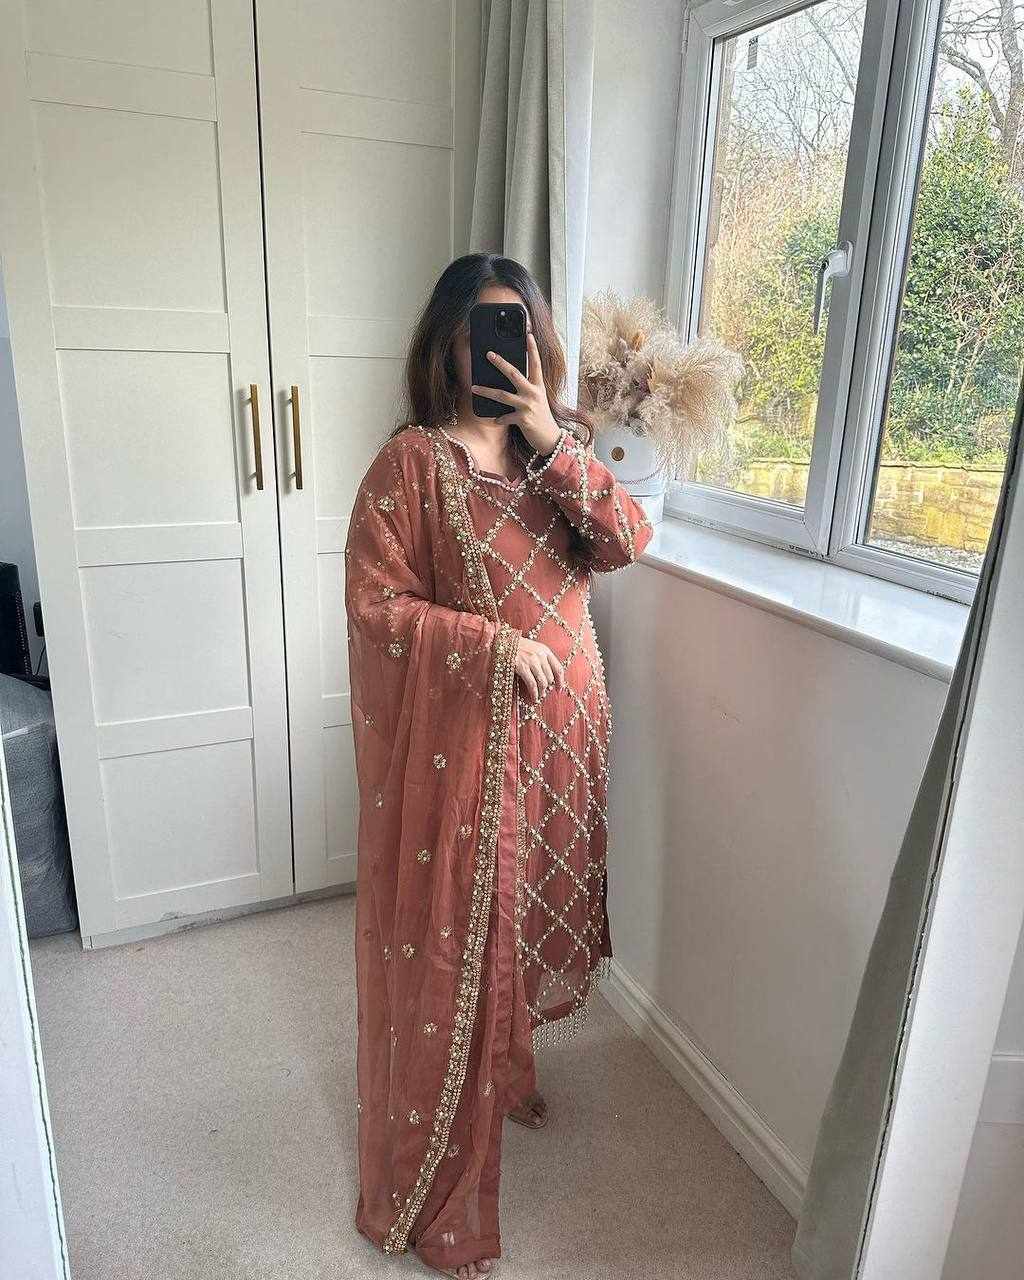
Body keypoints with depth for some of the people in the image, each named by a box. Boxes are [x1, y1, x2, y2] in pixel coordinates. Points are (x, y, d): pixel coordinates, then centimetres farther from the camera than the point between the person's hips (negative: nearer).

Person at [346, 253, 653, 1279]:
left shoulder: (559, 449, 6)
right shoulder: (412, 461, -11)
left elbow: (628, 541, -7)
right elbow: (372, 599, -13)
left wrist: (552, 442, -18)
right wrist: (491, 642, -21)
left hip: (556, 730, 6)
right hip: (454, 739, -5)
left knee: (532, 909, 21)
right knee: (448, 936, 6)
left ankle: (507, 1071, 51)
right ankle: (427, 1192, 29)